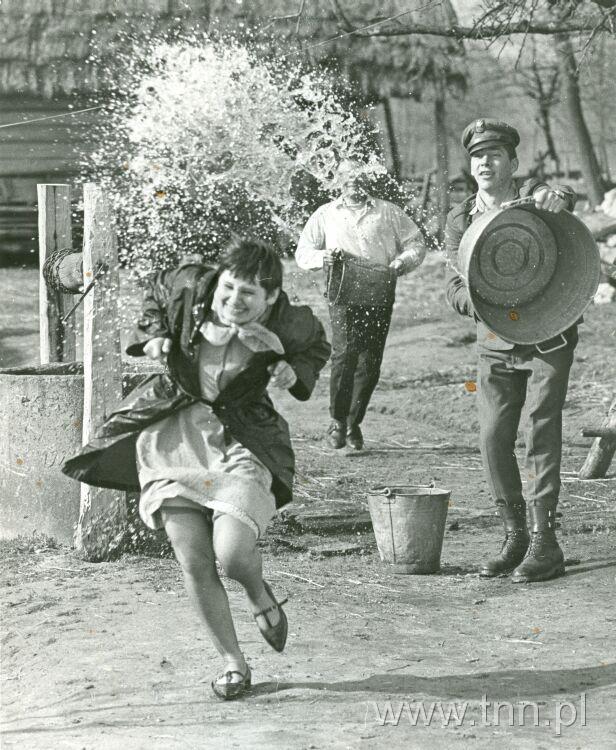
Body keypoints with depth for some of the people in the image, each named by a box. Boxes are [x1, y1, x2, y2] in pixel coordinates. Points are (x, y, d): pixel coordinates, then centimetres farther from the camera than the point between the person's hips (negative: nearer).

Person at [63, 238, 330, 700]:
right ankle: (234, 664, 16)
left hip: (241, 441, -2)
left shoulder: (286, 323, -13)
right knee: (195, 565, -2)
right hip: (173, 436, 2)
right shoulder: (190, 286, -11)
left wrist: (294, 372, -8)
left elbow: (317, 348, 11)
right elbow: (157, 294, 14)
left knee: (232, 553, -22)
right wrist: (154, 335, -2)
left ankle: (261, 597, 16)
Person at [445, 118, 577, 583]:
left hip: (548, 338, -4)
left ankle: (545, 543, -6)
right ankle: (515, 536, 13)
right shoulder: (460, 221, 5)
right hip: (497, 344, 4)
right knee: (494, 439, -1)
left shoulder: (531, 196, -4)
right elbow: (456, 286, -3)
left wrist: (556, 198, -49)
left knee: (542, 435, -9)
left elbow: (563, 197, -26)